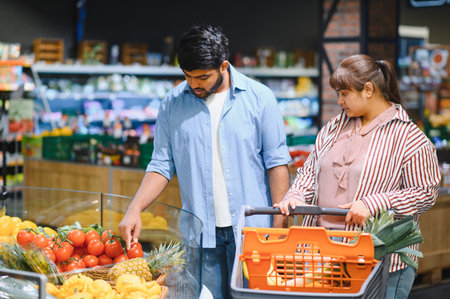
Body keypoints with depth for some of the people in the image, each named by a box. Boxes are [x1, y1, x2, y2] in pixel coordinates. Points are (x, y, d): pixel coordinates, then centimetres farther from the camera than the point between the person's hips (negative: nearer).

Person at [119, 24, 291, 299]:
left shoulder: (259, 98, -1)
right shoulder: (173, 103, 5)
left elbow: (276, 162, 0)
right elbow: (162, 165, 7)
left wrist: (279, 224, -4)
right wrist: (134, 209, -7)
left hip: (251, 228, -1)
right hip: (199, 232, 2)